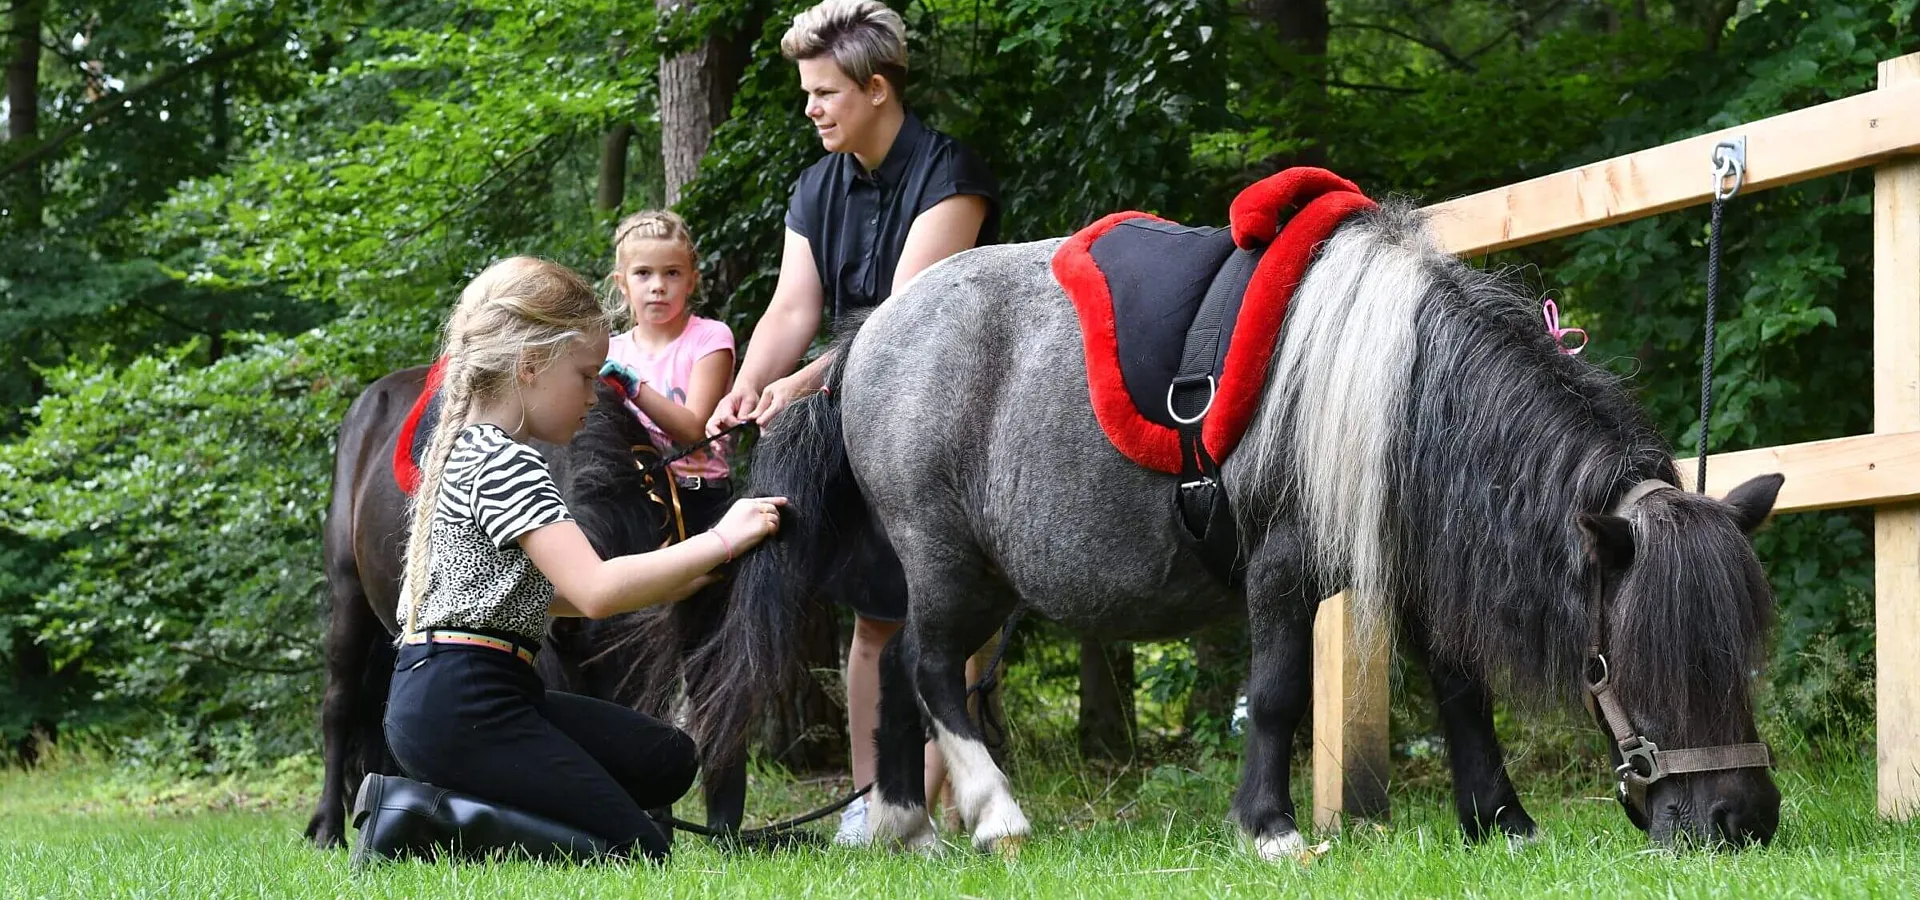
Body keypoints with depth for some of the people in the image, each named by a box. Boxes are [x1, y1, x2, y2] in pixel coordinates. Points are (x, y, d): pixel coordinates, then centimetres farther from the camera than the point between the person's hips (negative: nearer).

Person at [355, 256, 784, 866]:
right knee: (637, 849, -10)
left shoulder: (465, 449, 17)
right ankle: (421, 817, -13)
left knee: (666, 761, 13)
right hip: (460, 706, -10)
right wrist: (718, 542, -18)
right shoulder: (505, 462, -15)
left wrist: (659, 584, 15)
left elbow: (531, 590, 22)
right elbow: (595, 591, -24)